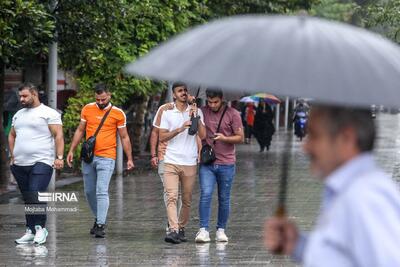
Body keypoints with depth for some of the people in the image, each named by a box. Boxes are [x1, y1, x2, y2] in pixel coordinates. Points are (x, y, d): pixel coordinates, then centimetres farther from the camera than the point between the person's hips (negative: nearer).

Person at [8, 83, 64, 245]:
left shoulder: (49, 113, -1)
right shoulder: (18, 115, 19)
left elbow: (58, 136, -7)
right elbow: (12, 136, 28)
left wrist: (59, 157, -15)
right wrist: (13, 156, 17)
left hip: (41, 163, -7)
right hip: (20, 165, 7)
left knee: (36, 196, -17)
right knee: (27, 199, 8)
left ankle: (40, 228, -7)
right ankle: (30, 231, 12)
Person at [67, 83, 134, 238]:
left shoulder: (118, 113, -1)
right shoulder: (87, 109, 7)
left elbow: (124, 137, 5)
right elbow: (80, 131, 15)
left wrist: (129, 159, 3)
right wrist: (71, 151, 11)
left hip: (106, 158, -4)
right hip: (88, 156, 4)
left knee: (102, 191, -14)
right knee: (89, 191, 10)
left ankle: (101, 225, -15)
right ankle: (98, 218, 28)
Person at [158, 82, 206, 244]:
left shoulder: (196, 112, 7)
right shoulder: (167, 114, 7)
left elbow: (203, 135, -2)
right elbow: (162, 137, 0)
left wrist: (196, 118, -12)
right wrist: (180, 129, -12)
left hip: (190, 162, 1)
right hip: (171, 162, -1)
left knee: (187, 200, 7)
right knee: (172, 197, -14)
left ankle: (181, 229, 20)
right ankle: (173, 230, -23)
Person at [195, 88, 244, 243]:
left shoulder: (232, 114, -1)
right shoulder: (202, 112, 5)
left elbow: (240, 138, 1)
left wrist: (225, 138, -18)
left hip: (226, 163, -1)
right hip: (207, 163, 1)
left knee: (224, 199, 6)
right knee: (205, 195, -13)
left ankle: (221, 230, 16)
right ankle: (203, 230, -15)